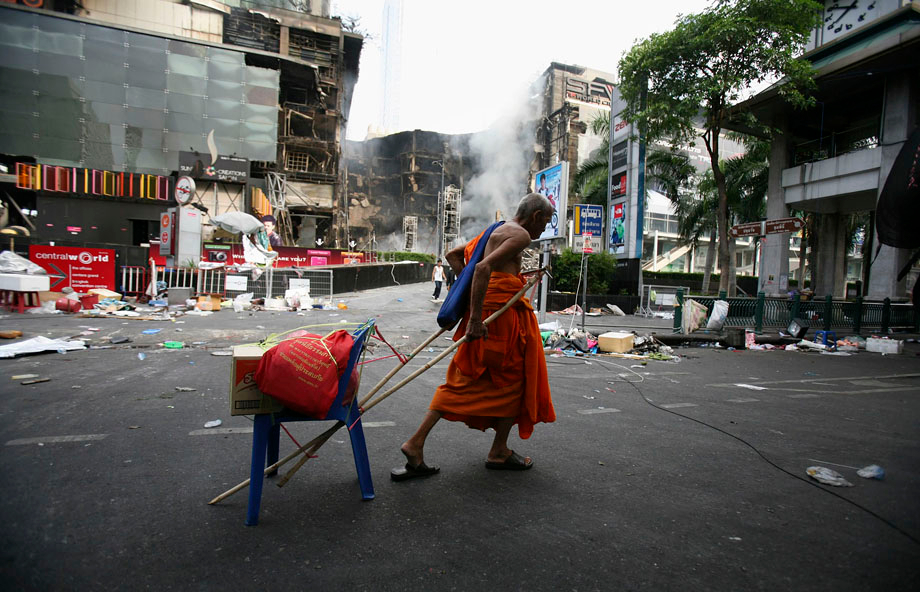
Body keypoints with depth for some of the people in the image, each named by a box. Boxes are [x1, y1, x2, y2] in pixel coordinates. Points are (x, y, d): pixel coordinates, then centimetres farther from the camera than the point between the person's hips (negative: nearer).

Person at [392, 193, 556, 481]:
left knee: (464, 380, 9)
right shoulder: (520, 235, -8)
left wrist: (472, 290, 18)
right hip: (505, 312, -9)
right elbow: (484, 267, -23)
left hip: (484, 310, 9)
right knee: (514, 379, 9)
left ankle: (416, 443, 6)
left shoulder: (495, 231, 22)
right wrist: (476, 317, -25)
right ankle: (499, 452, 21)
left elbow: (453, 255, 27)